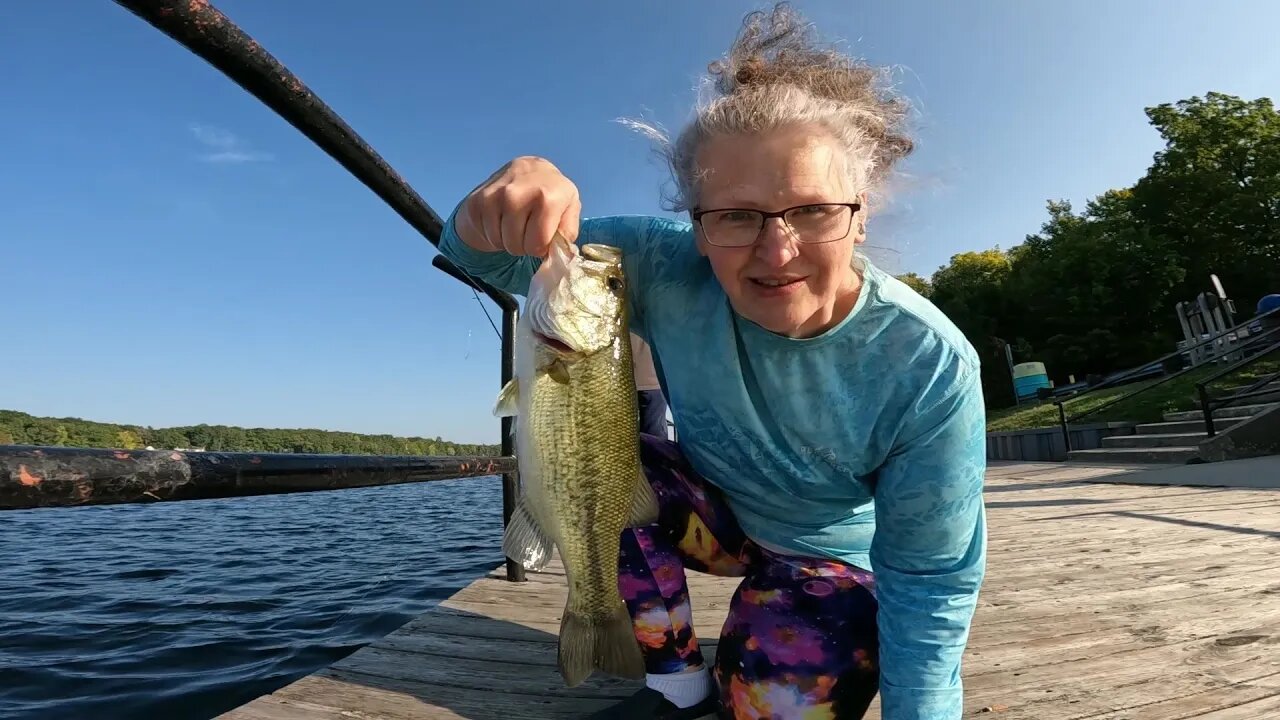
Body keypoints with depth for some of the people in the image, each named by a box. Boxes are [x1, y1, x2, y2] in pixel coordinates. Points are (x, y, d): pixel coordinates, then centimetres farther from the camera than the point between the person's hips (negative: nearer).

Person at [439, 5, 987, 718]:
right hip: (712, 514, 3)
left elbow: (928, 581, -18)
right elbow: (493, 259, -21)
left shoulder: (929, 369, -28)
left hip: (830, 559, -1)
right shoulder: (669, 271, -25)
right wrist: (506, 202, -43)